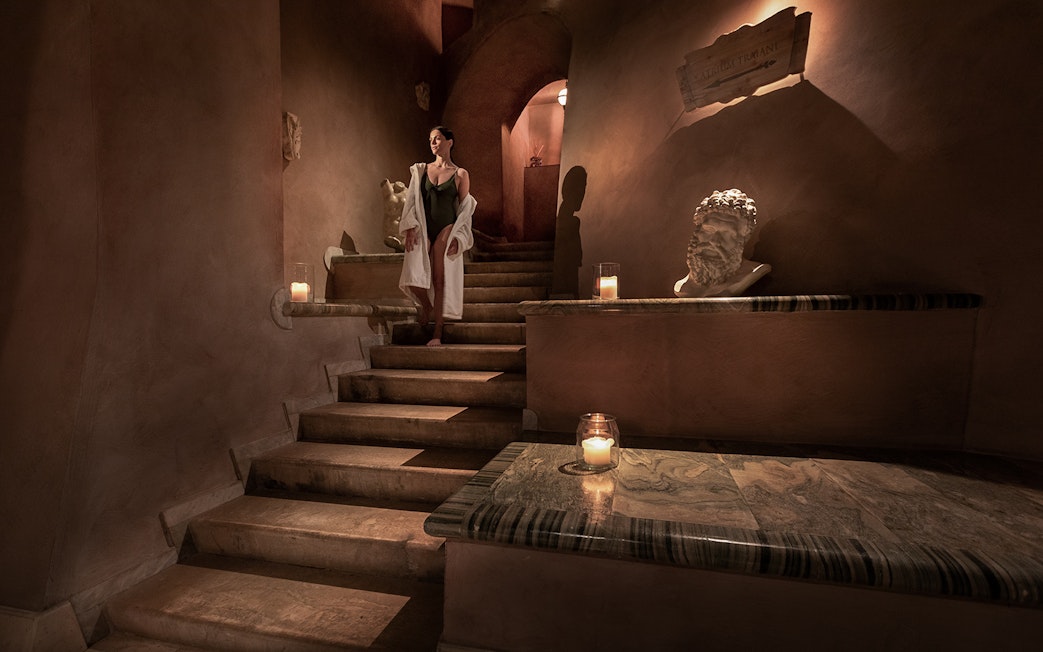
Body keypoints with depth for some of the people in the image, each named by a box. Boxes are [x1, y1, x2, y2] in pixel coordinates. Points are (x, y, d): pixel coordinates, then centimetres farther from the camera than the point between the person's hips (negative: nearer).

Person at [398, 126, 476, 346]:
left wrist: (458, 237, -5)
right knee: (414, 279, -13)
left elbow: (465, 210, 5)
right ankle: (426, 306, 21)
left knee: (440, 280, -4)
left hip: (446, 230, -2)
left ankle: (437, 333, 5)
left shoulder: (461, 175, 6)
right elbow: (411, 201, 10)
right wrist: (410, 228, -4)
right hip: (422, 229, 2)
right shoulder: (420, 170, 13)